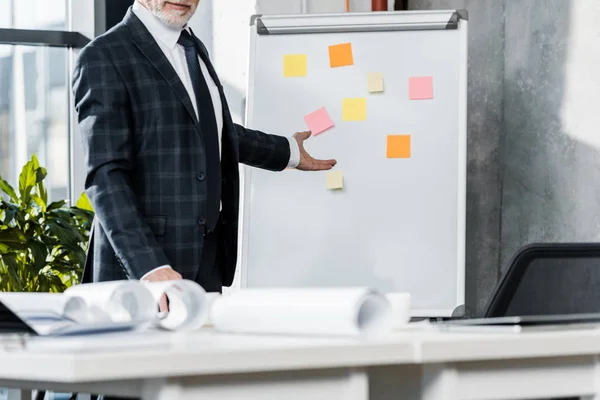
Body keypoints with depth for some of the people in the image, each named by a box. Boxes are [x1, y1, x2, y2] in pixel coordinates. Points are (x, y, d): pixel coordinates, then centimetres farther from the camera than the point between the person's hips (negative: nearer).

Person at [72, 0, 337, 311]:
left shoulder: (193, 49, 15)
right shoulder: (104, 57, -11)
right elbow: (105, 176, -18)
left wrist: (288, 151, 46)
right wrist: (149, 266, -28)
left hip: (209, 260, 7)